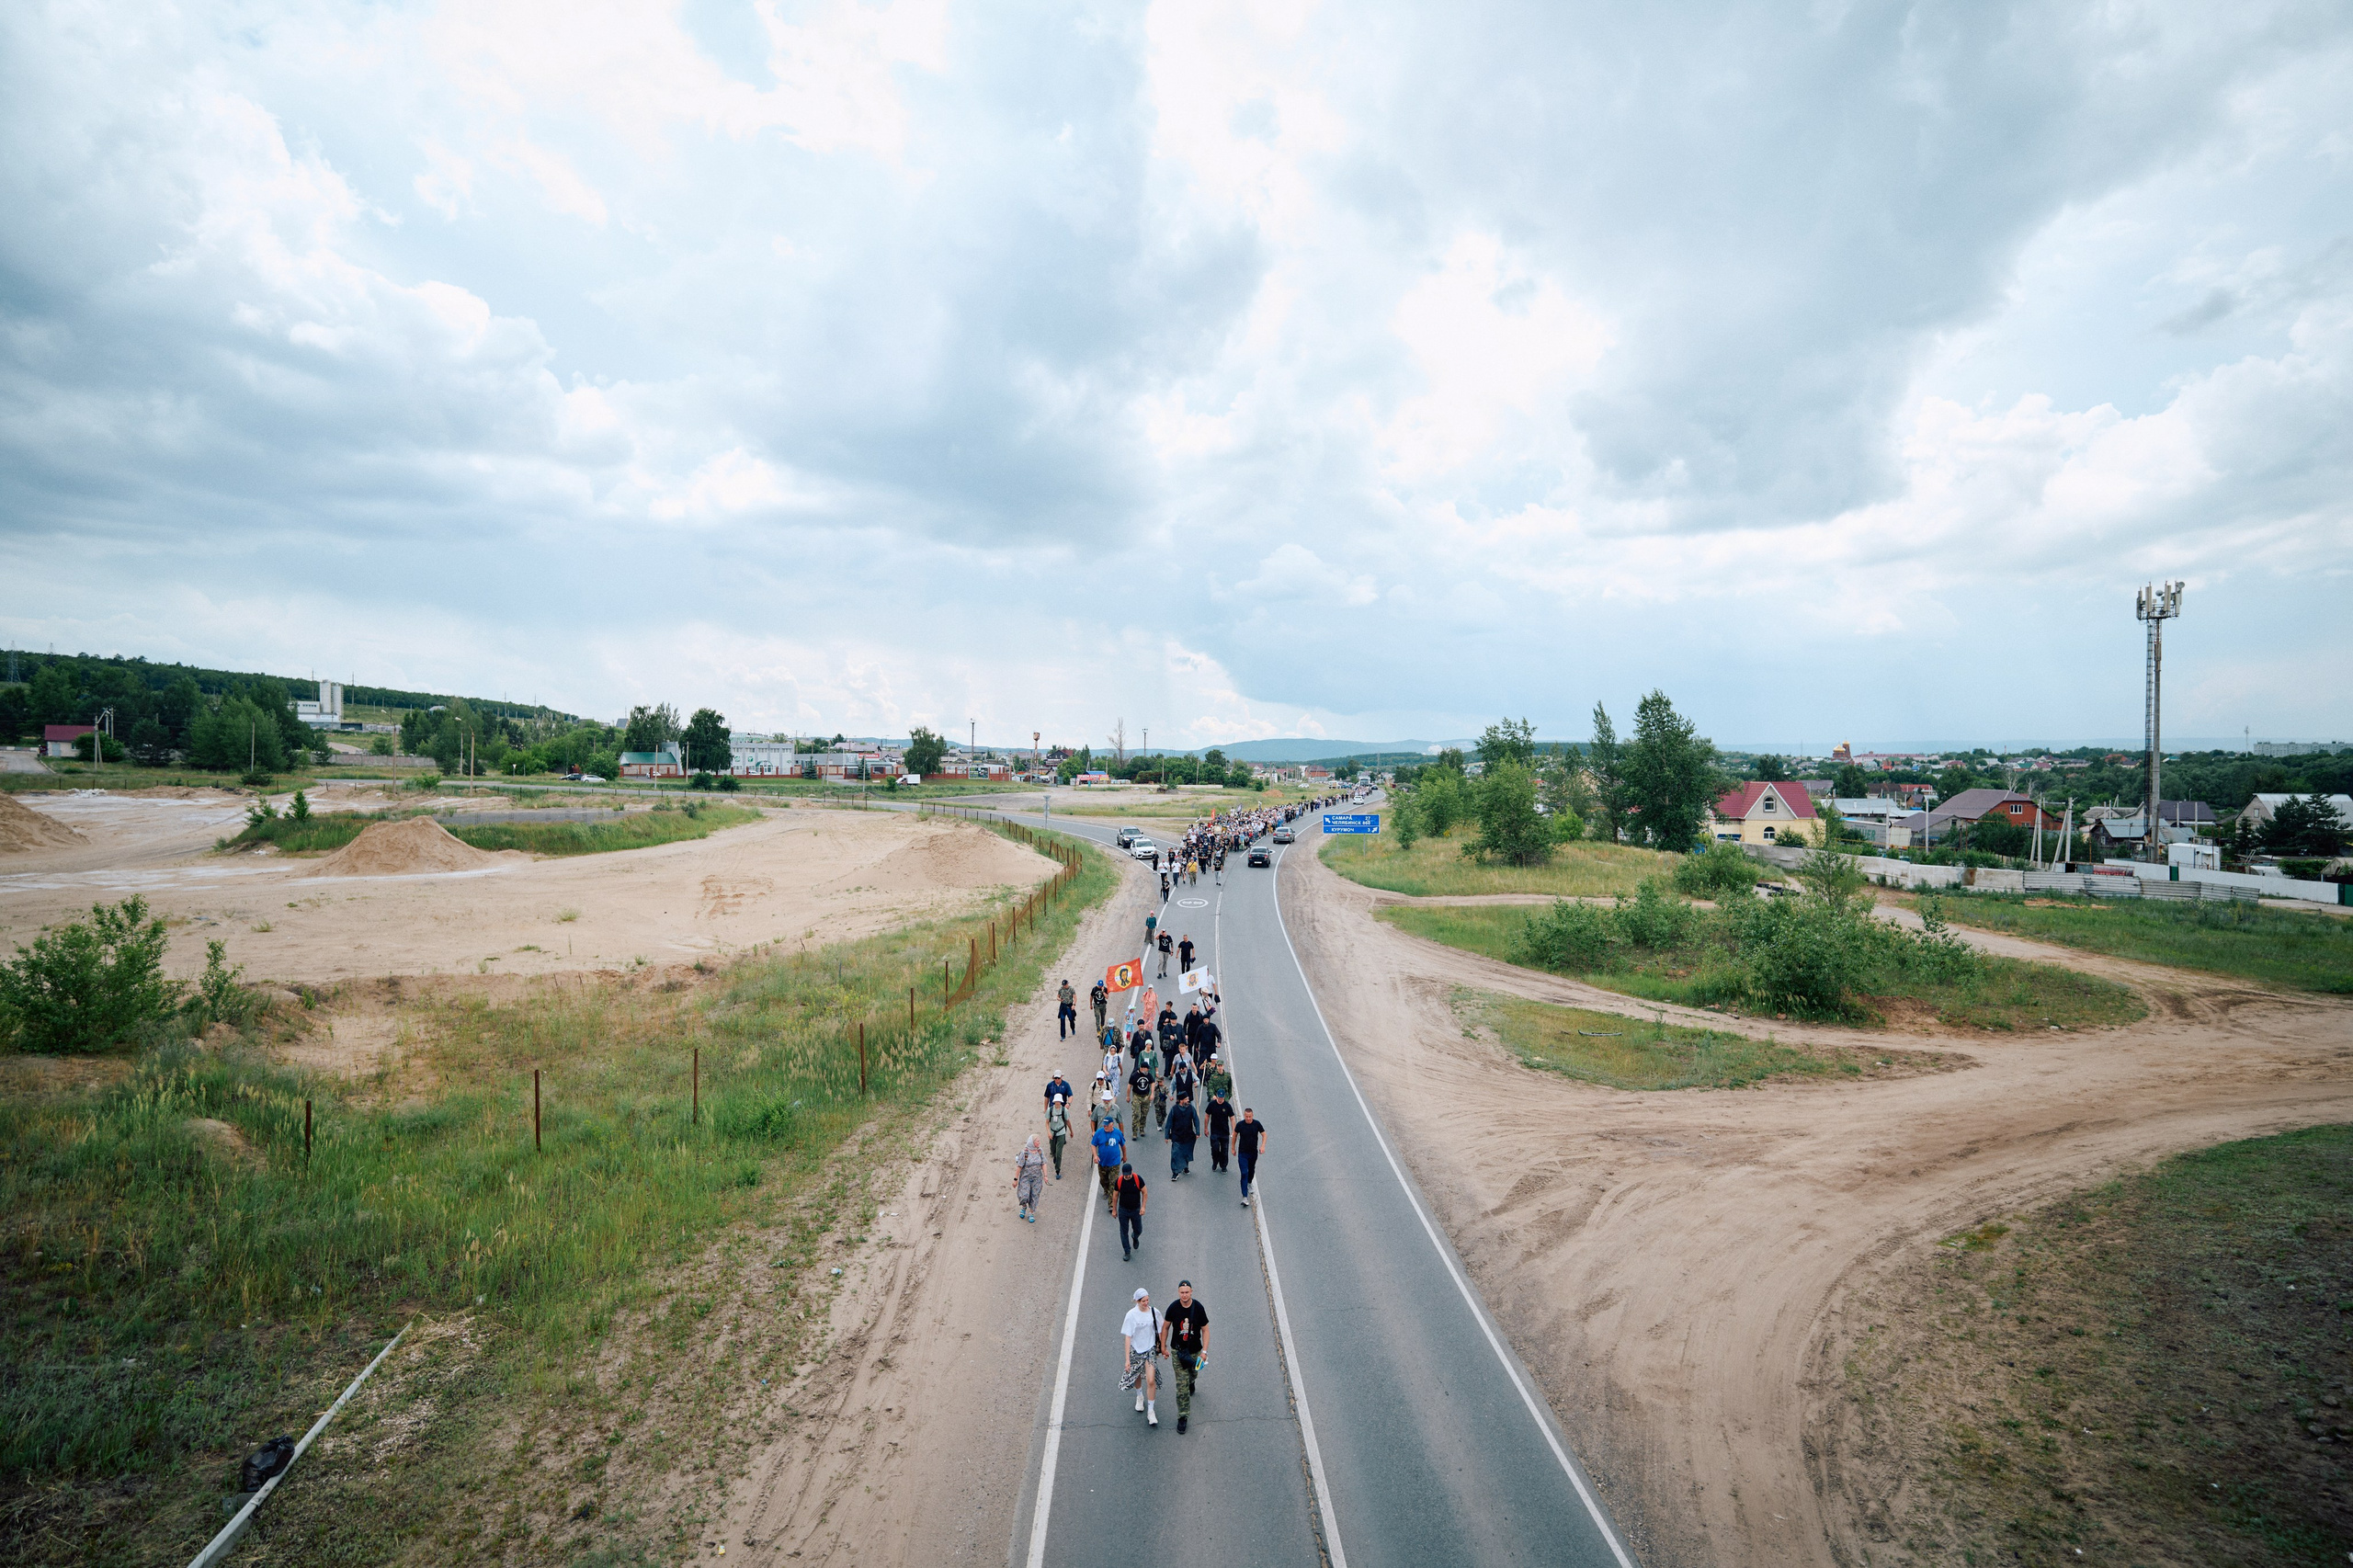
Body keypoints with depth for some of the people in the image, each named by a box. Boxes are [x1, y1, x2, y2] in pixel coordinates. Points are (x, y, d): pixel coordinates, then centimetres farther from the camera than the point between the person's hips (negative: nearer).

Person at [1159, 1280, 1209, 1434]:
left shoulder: (1198, 1308, -15)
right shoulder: (1173, 1308, -14)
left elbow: (1205, 1330, -6)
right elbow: (1165, 1327, 1)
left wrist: (1204, 1351, -12)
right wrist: (1163, 1347, 3)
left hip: (1195, 1350, 1)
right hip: (1177, 1351, -1)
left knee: (1193, 1374, 24)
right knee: (1182, 1385, -4)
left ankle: (1191, 1382, 60)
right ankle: (1183, 1416, 8)